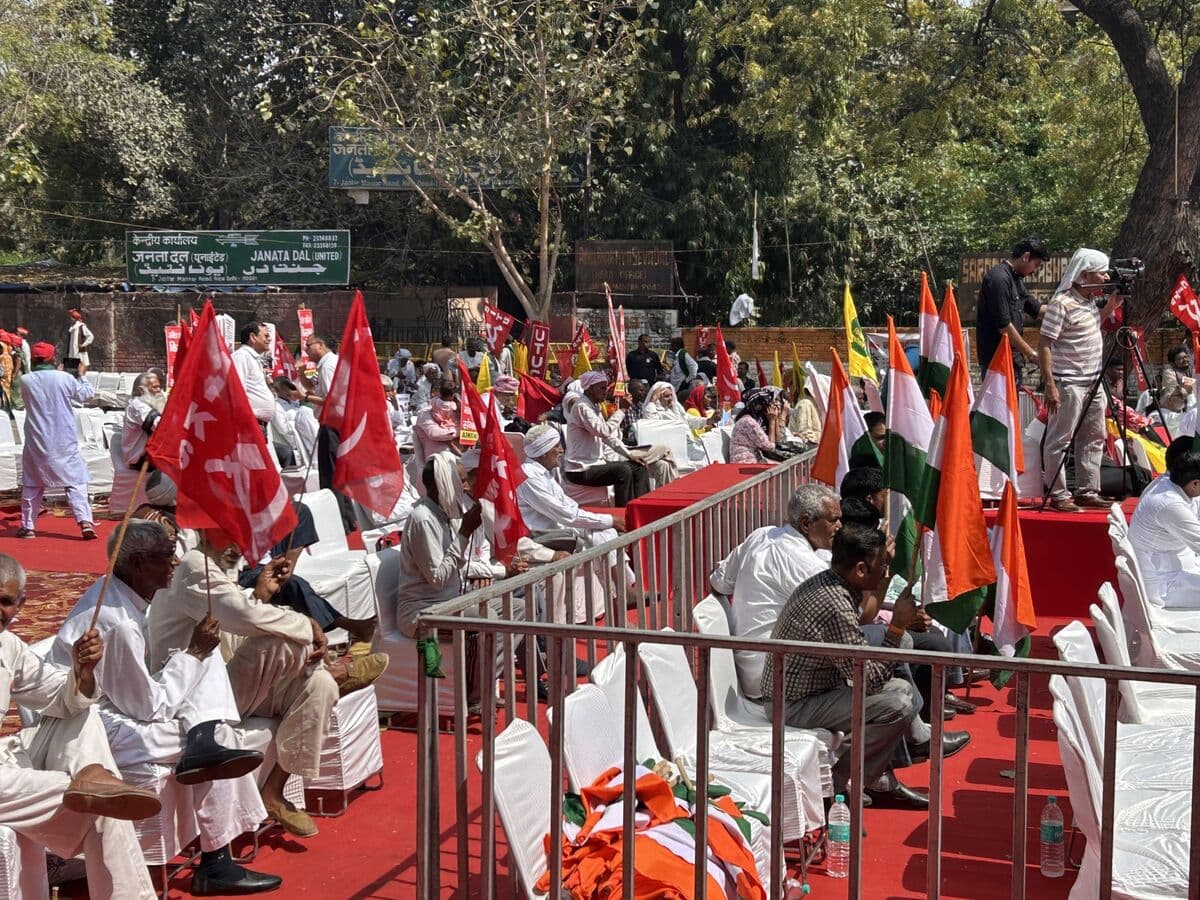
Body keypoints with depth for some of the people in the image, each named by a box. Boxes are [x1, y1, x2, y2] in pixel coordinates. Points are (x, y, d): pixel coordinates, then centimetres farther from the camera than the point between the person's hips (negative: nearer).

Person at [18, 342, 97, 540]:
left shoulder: (25, 381, -5)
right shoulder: (66, 378, -9)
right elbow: (86, 394, 5)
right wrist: (82, 376, 22)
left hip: (36, 443, 1)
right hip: (64, 442, -1)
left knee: (31, 484, 14)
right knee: (75, 481, 1)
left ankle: (27, 526, 18)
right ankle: (85, 522, -13)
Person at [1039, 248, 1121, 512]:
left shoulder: (1090, 300, 10)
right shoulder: (1062, 304, -16)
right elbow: (1044, 346, -17)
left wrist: (1109, 308, 13)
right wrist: (1050, 385, -22)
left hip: (1093, 382, 10)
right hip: (1069, 383, -10)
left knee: (1094, 438, 13)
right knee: (1059, 440, -3)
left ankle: (1088, 491, 22)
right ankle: (1058, 495, 3)